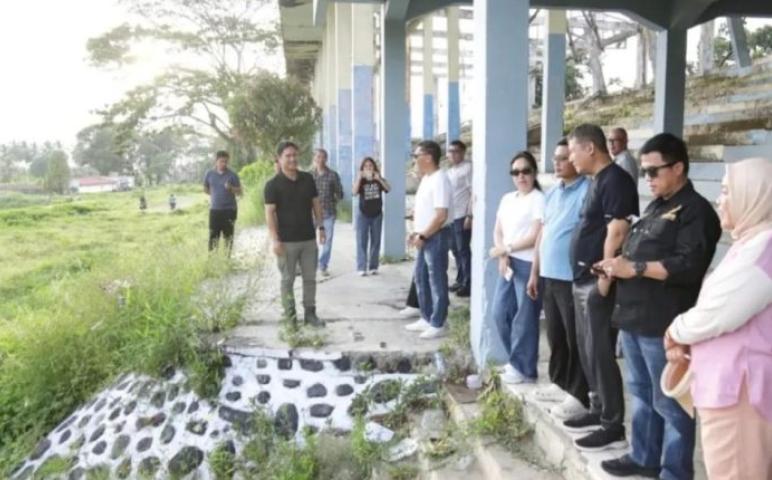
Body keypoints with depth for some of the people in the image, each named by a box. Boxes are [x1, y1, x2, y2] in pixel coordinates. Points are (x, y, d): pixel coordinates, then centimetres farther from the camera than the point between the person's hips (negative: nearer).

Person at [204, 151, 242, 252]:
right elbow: (205, 189, 18)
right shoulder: (209, 174, 3)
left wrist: (230, 188, -22)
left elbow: (239, 192, -4)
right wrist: (215, 195, 7)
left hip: (230, 209, -1)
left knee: (228, 236, 5)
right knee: (213, 236, 2)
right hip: (214, 209, 2)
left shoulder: (232, 175, -4)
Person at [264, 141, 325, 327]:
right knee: (288, 280, 5)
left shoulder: (308, 179, 6)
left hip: (308, 238, 4)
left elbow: (316, 204, 12)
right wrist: (275, 239, -17)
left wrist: (320, 227, 7)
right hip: (287, 241, -4)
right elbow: (270, 213, -10)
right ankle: (290, 316, 14)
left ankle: (310, 313, 20)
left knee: (310, 278, 10)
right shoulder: (273, 184, -8)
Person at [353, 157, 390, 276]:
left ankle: (373, 267, 12)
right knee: (362, 241, -3)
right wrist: (359, 177, -26)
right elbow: (354, 192, -19)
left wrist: (379, 179, -27)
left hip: (377, 215, 2)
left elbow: (388, 189, -15)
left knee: (375, 241, 5)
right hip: (363, 215, -2)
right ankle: (361, 268, -2)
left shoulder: (379, 180, 3)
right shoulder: (360, 181, -1)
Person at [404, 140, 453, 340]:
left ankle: (437, 324, 9)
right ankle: (426, 318, 28)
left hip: (436, 236, -10)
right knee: (420, 278, 16)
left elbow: (441, 215, -23)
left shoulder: (439, 179, -18)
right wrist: (415, 232, 11)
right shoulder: (425, 178, 13)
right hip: (424, 236, 10)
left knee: (437, 281, -1)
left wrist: (422, 236, -18)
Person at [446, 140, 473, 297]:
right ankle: (460, 280, 24)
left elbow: (473, 193, -13)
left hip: (462, 216, -8)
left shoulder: (468, 168, -8)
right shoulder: (450, 170, 18)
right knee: (455, 249, 13)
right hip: (451, 215, 8)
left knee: (463, 250, -5)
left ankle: (468, 284, 1)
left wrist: (469, 215, -19)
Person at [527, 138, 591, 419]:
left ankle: (579, 396, 14)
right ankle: (559, 383, 33)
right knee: (555, 336, 18)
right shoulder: (552, 194, 14)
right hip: (548, 276, 8)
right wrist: (535, 272, 18)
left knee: (575, 339, 2)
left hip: (573, 278, -8)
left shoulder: (587, 191, -13)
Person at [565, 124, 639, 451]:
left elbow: (617, 233, -22)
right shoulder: (597, 181, 15)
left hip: (598, 283, -10)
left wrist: (604, 280, -21)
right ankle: (598, 411, 29)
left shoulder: (615, 180, -15)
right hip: (583, 280, 10)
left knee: (600, 353, -3)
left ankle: (613, 426, 7)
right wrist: (584, 277, 17)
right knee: (587, 350, 16)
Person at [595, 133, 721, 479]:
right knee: (641, 394, 18)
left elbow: (688, 266, -21)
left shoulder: (696, 210, -9)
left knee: (669, 402, 1)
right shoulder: (655, 207, 18)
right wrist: (617, 265, 7)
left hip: (664, 325, -9)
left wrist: (634, 268, -19)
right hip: (634, 318, 9)